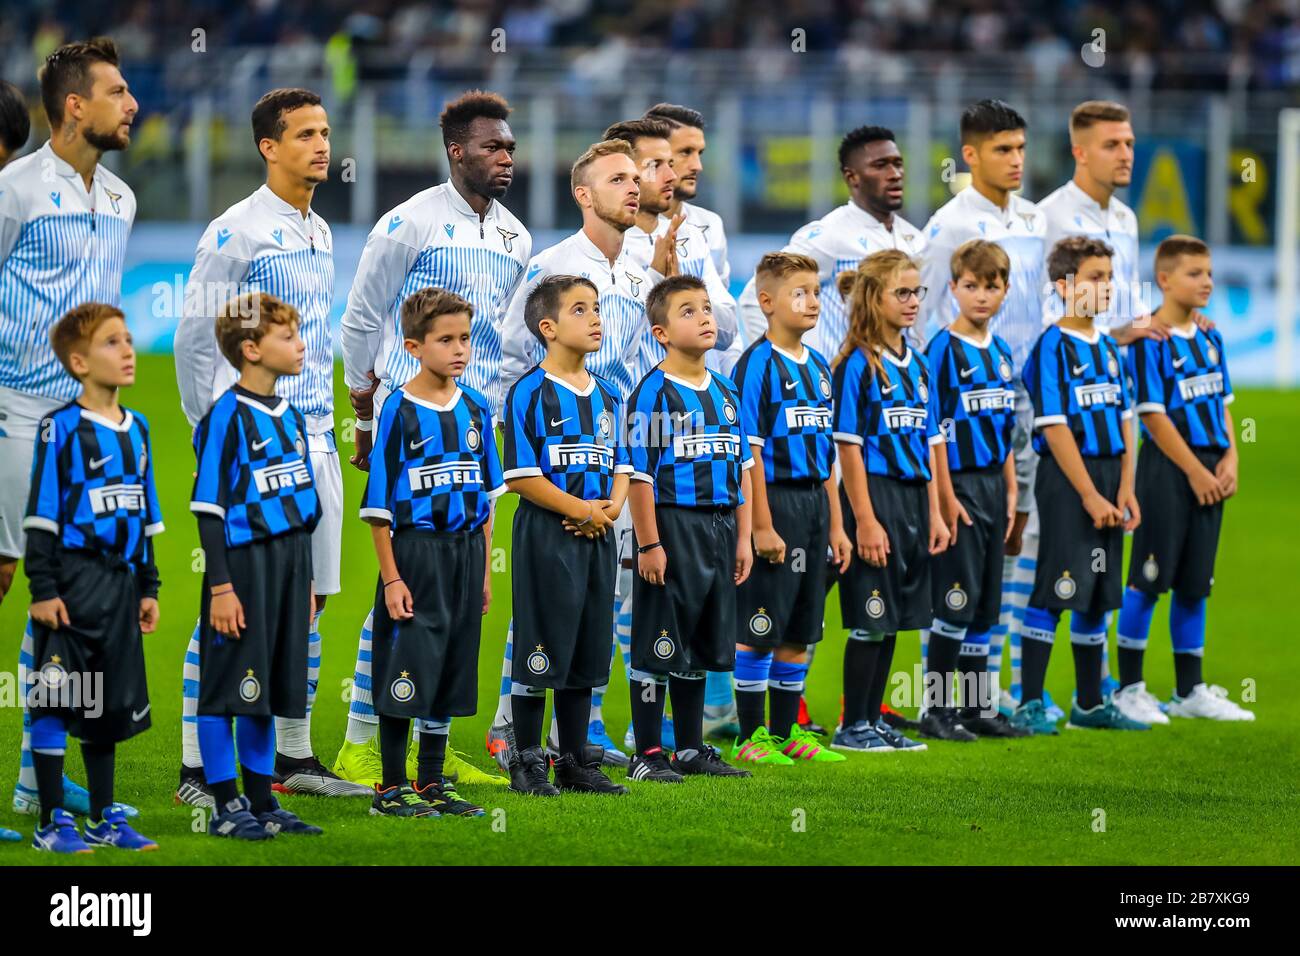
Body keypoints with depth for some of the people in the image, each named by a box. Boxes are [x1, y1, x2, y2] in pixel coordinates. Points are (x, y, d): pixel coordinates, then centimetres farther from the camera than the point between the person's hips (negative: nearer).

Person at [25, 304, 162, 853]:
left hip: (120, 581, 7)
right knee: (56, 702, -4)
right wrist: (43, 589, -15)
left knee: (110, 704, 12)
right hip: (74, 580, -7)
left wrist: (148, 586, 16)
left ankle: (104, 819, 20)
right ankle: (52, 823, 1)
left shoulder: (137, 430, 12)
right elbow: (42, 513, -10)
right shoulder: (62, 428, -9)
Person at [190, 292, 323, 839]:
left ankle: (261, 803, 19)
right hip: (243, 564, -8)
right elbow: (209, 508, -13)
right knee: (228, 688, -2)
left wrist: (306, 581, 20)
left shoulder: (290, 415, 12)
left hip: (287, 564, 8)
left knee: (268, 691, 12)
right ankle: (227, 808, 2)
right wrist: (220, 586, -17)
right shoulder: (228, 416, -12)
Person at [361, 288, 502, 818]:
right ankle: (392, 787, 5)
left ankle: (432, 783, 20)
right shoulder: (400, 410, -9)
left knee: (451, 674, 10)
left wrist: (484, 570, 12)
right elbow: (379, 504, -9)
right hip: (414, 552, -6)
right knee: (407, 675, -4)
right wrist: (391, 577, -13)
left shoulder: (475, 408, 8)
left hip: (465, 550, 6)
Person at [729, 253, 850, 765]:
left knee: (800, 630, 11)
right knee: (759, 628, -3)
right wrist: (762, 525, -18)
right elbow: (749, 451, -14)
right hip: (775, 498, -8)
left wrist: (835, 524, 15)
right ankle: (751, 737, 3)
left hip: (813, 501, 8)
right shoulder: (757, 365, -10)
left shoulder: (819, 367, 13)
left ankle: (786, 732, 19)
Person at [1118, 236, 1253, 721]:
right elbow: (1153, 415, -15)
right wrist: (1195, 471, -15)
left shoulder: (1210, 337, 12)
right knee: (1149, 577, -4)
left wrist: (1229, 459, 1)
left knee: (1194, 582, 11)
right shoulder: (1150, 340, -11)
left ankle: (1190, 690, 18)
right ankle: (1129, 688, 3)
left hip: (1208, 472, 7)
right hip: (1167, 467, -7)